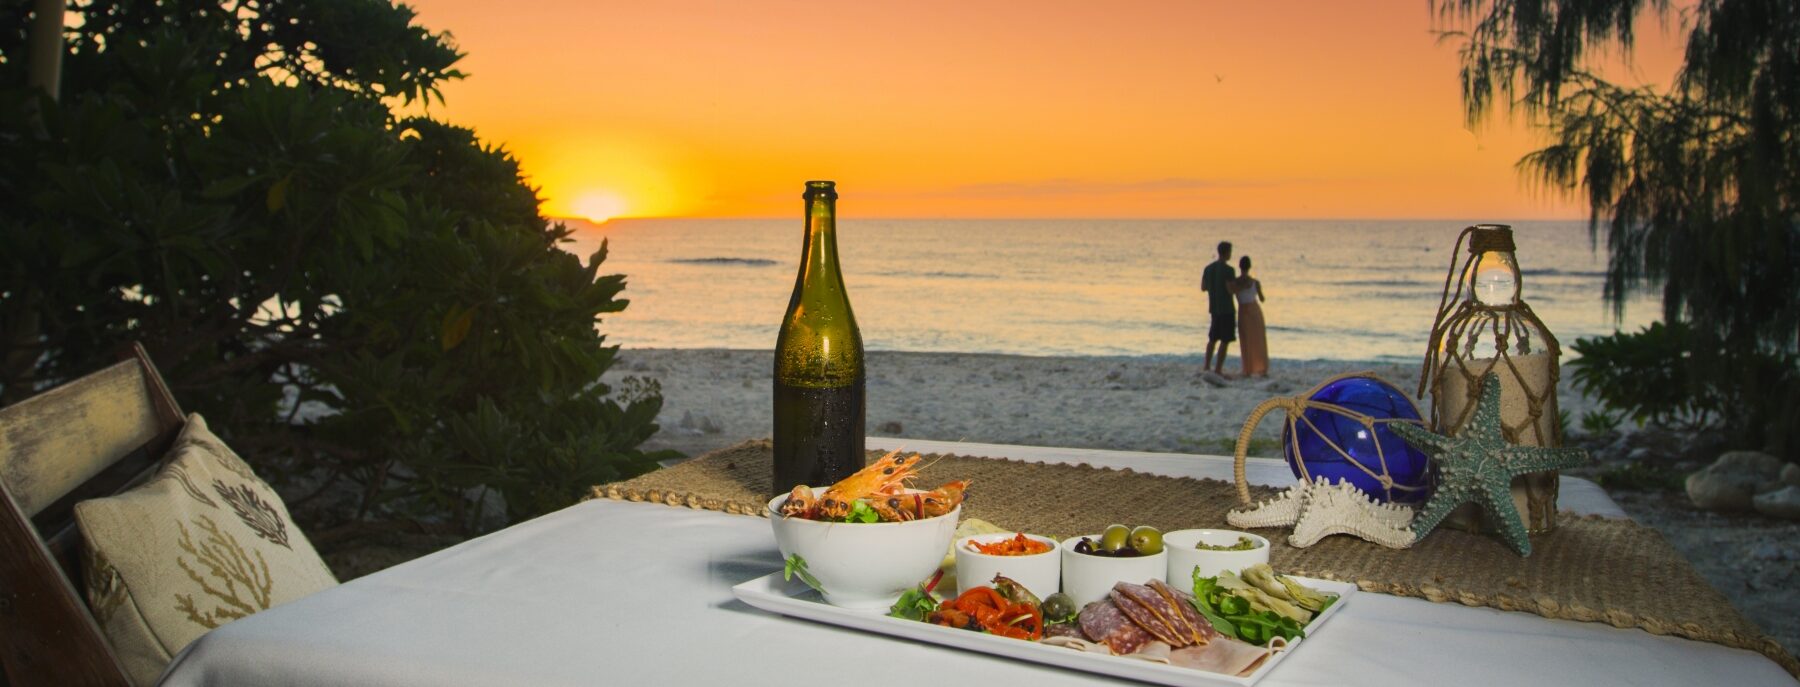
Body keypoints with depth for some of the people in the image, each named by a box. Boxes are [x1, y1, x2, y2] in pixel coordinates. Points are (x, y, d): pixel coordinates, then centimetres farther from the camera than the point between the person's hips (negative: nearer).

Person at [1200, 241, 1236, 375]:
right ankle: (1218, 368, -5)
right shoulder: (1228, 270, -15)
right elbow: (1230, 290, -19)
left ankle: (1207, 365, 22)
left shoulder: (1208, 268, 6)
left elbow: (1203, 287, 12)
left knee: (1213, 338, 18)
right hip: (1227, 309, -7)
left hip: (1214, 308, 7)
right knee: (1225, 340, -2)